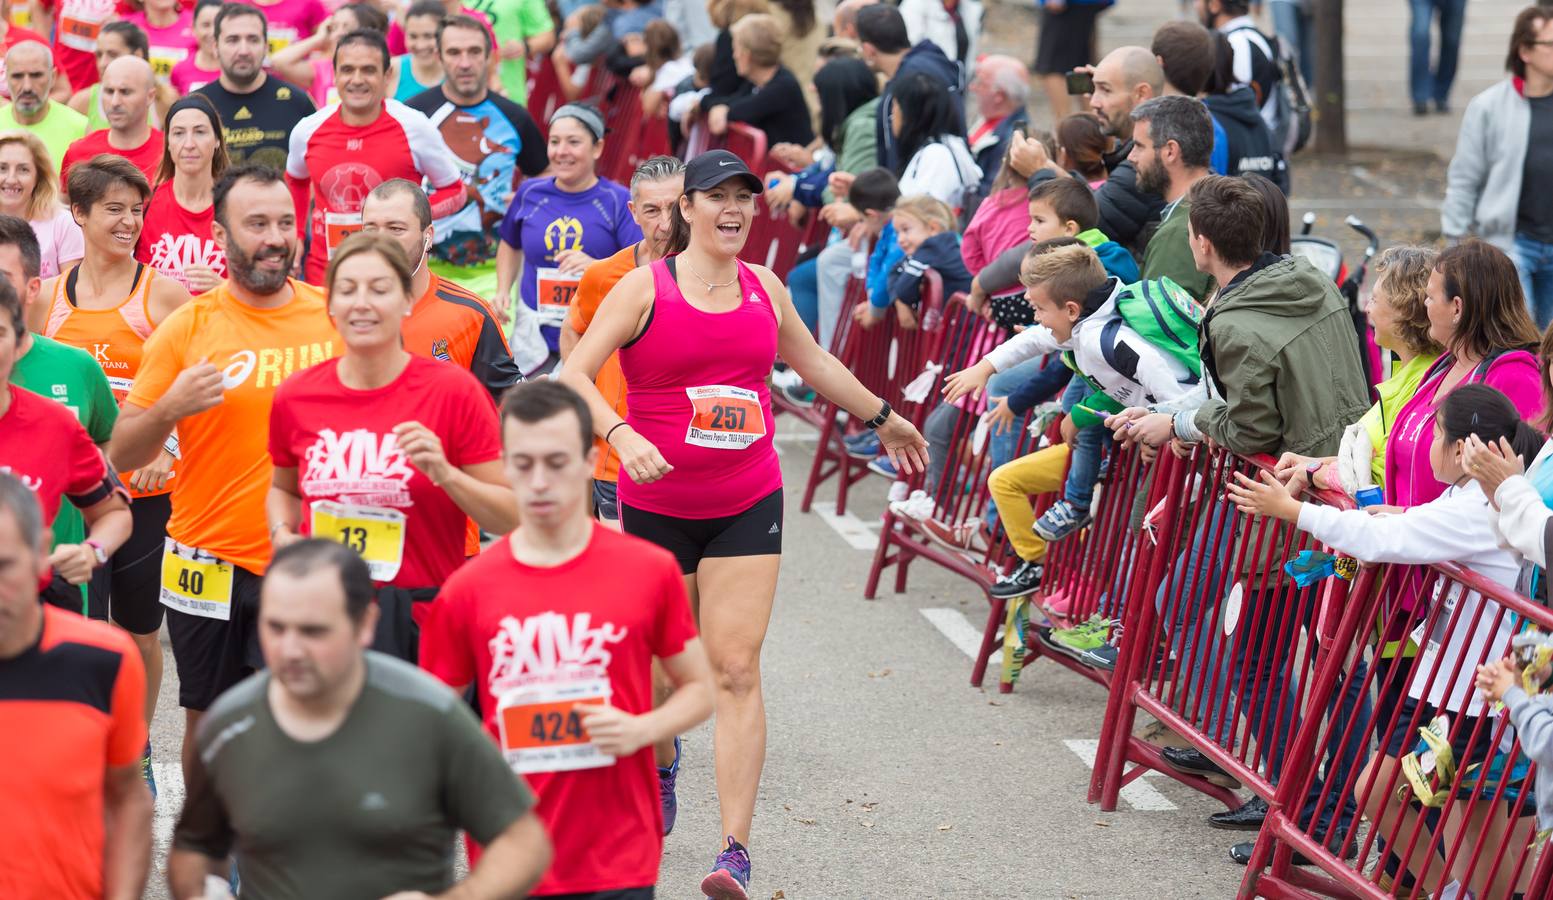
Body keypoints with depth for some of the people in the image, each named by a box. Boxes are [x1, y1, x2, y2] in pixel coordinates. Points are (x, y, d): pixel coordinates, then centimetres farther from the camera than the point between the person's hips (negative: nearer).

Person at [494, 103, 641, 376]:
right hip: (535, 338, 3)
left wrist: (596, 265, -28)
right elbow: (511, 245, 26)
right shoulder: (530, 193, 8)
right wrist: (503, 290, 11)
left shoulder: (618, 200, -3)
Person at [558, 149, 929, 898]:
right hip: (657, 504, -2)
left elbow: (814, 363, 26)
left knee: (736, 670, -9)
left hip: (747, 505, 2)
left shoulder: (764, 289, 8)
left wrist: (882, 417, 37)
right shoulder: (646, 288, -5)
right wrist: (621, 435, -30)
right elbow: (574, 374, -14)